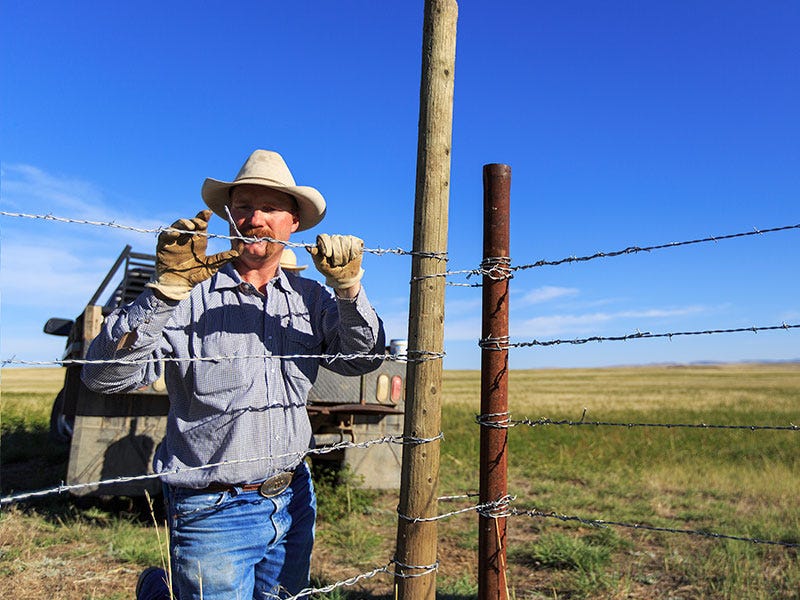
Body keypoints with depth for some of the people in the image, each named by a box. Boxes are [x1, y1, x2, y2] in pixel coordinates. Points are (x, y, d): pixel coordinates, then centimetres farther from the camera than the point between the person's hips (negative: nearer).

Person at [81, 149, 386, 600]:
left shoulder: (311, 298, 1)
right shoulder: (189, 297, -12)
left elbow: (362, 359, -7)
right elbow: (106, 376, -19)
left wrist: (349, 289, -22)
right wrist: (167, 287, -31)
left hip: (294, 501, 5)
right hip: (214, 511, -4)